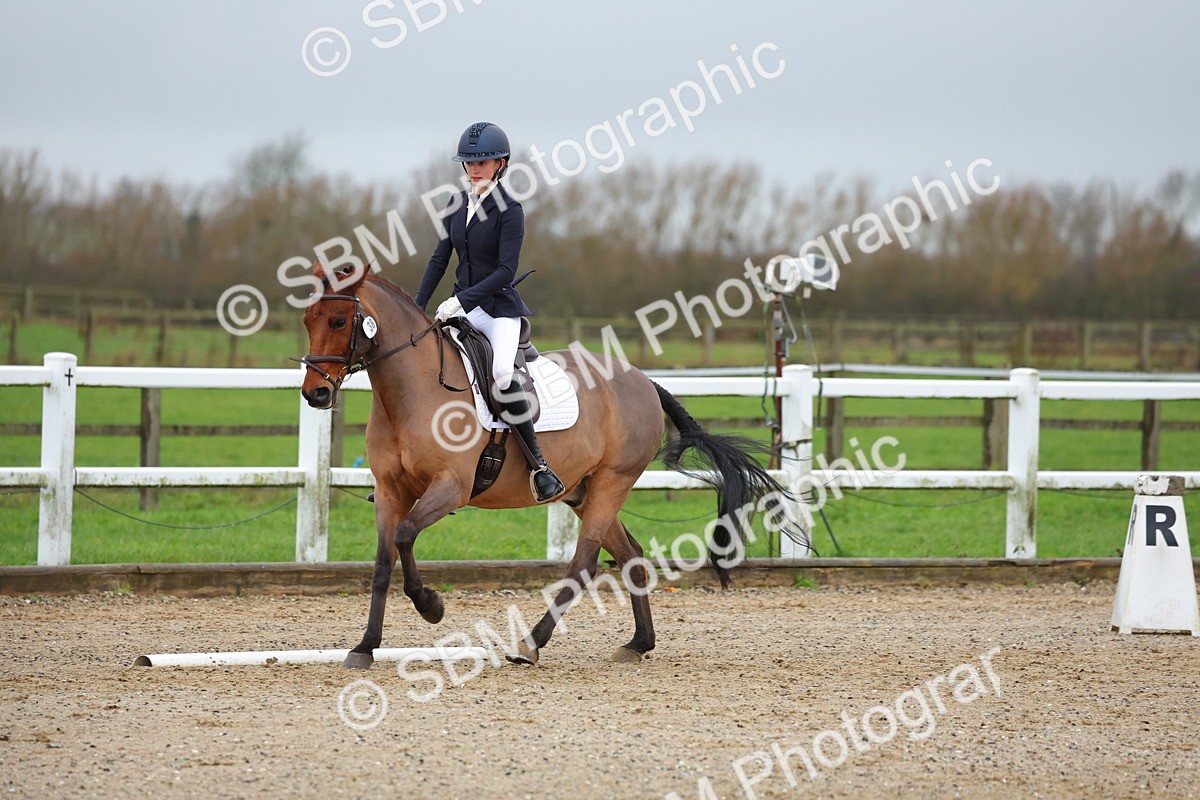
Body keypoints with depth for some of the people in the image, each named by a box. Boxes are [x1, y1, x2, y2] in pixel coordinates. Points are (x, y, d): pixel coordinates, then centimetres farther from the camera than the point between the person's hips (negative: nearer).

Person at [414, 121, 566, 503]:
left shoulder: (509, 210, -10)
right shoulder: (457, 205, 9)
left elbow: (506, 271, -17)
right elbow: (439, 259, 13)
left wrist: (460, 300, -24)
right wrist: (417, 307, 4)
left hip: (500, 307, -7)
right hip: (462, 309, 7)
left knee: (502, 374, -31)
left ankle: (538, 464, -22)